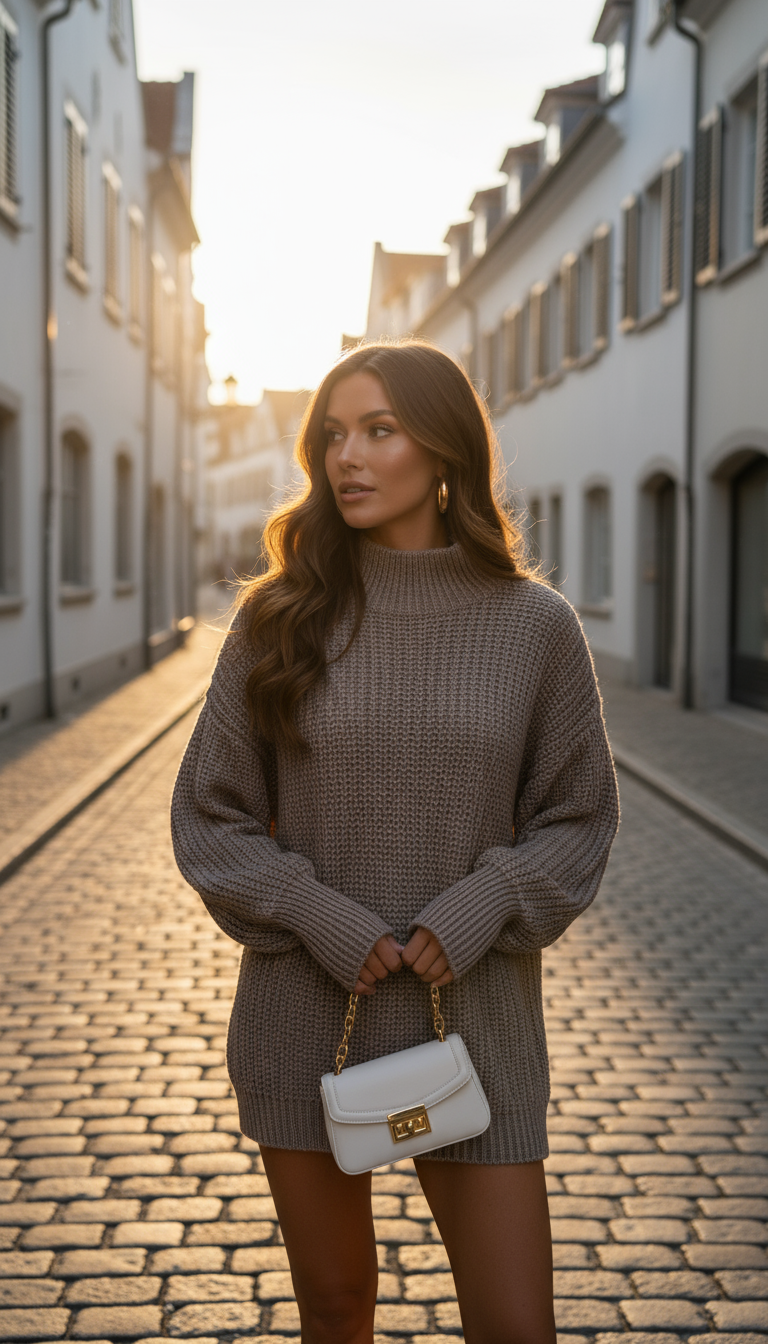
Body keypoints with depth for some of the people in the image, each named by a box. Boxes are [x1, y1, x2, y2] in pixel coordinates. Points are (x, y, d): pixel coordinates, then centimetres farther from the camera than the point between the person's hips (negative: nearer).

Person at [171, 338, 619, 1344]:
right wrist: (321, 922, -13)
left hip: (475, 1010, 0)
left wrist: (479, 912, -14)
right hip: (302, 1020, 1)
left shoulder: (536, 623, -4)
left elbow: (577, 818, 2)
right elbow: (208, 817, 0)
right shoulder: (279, 618, -3)